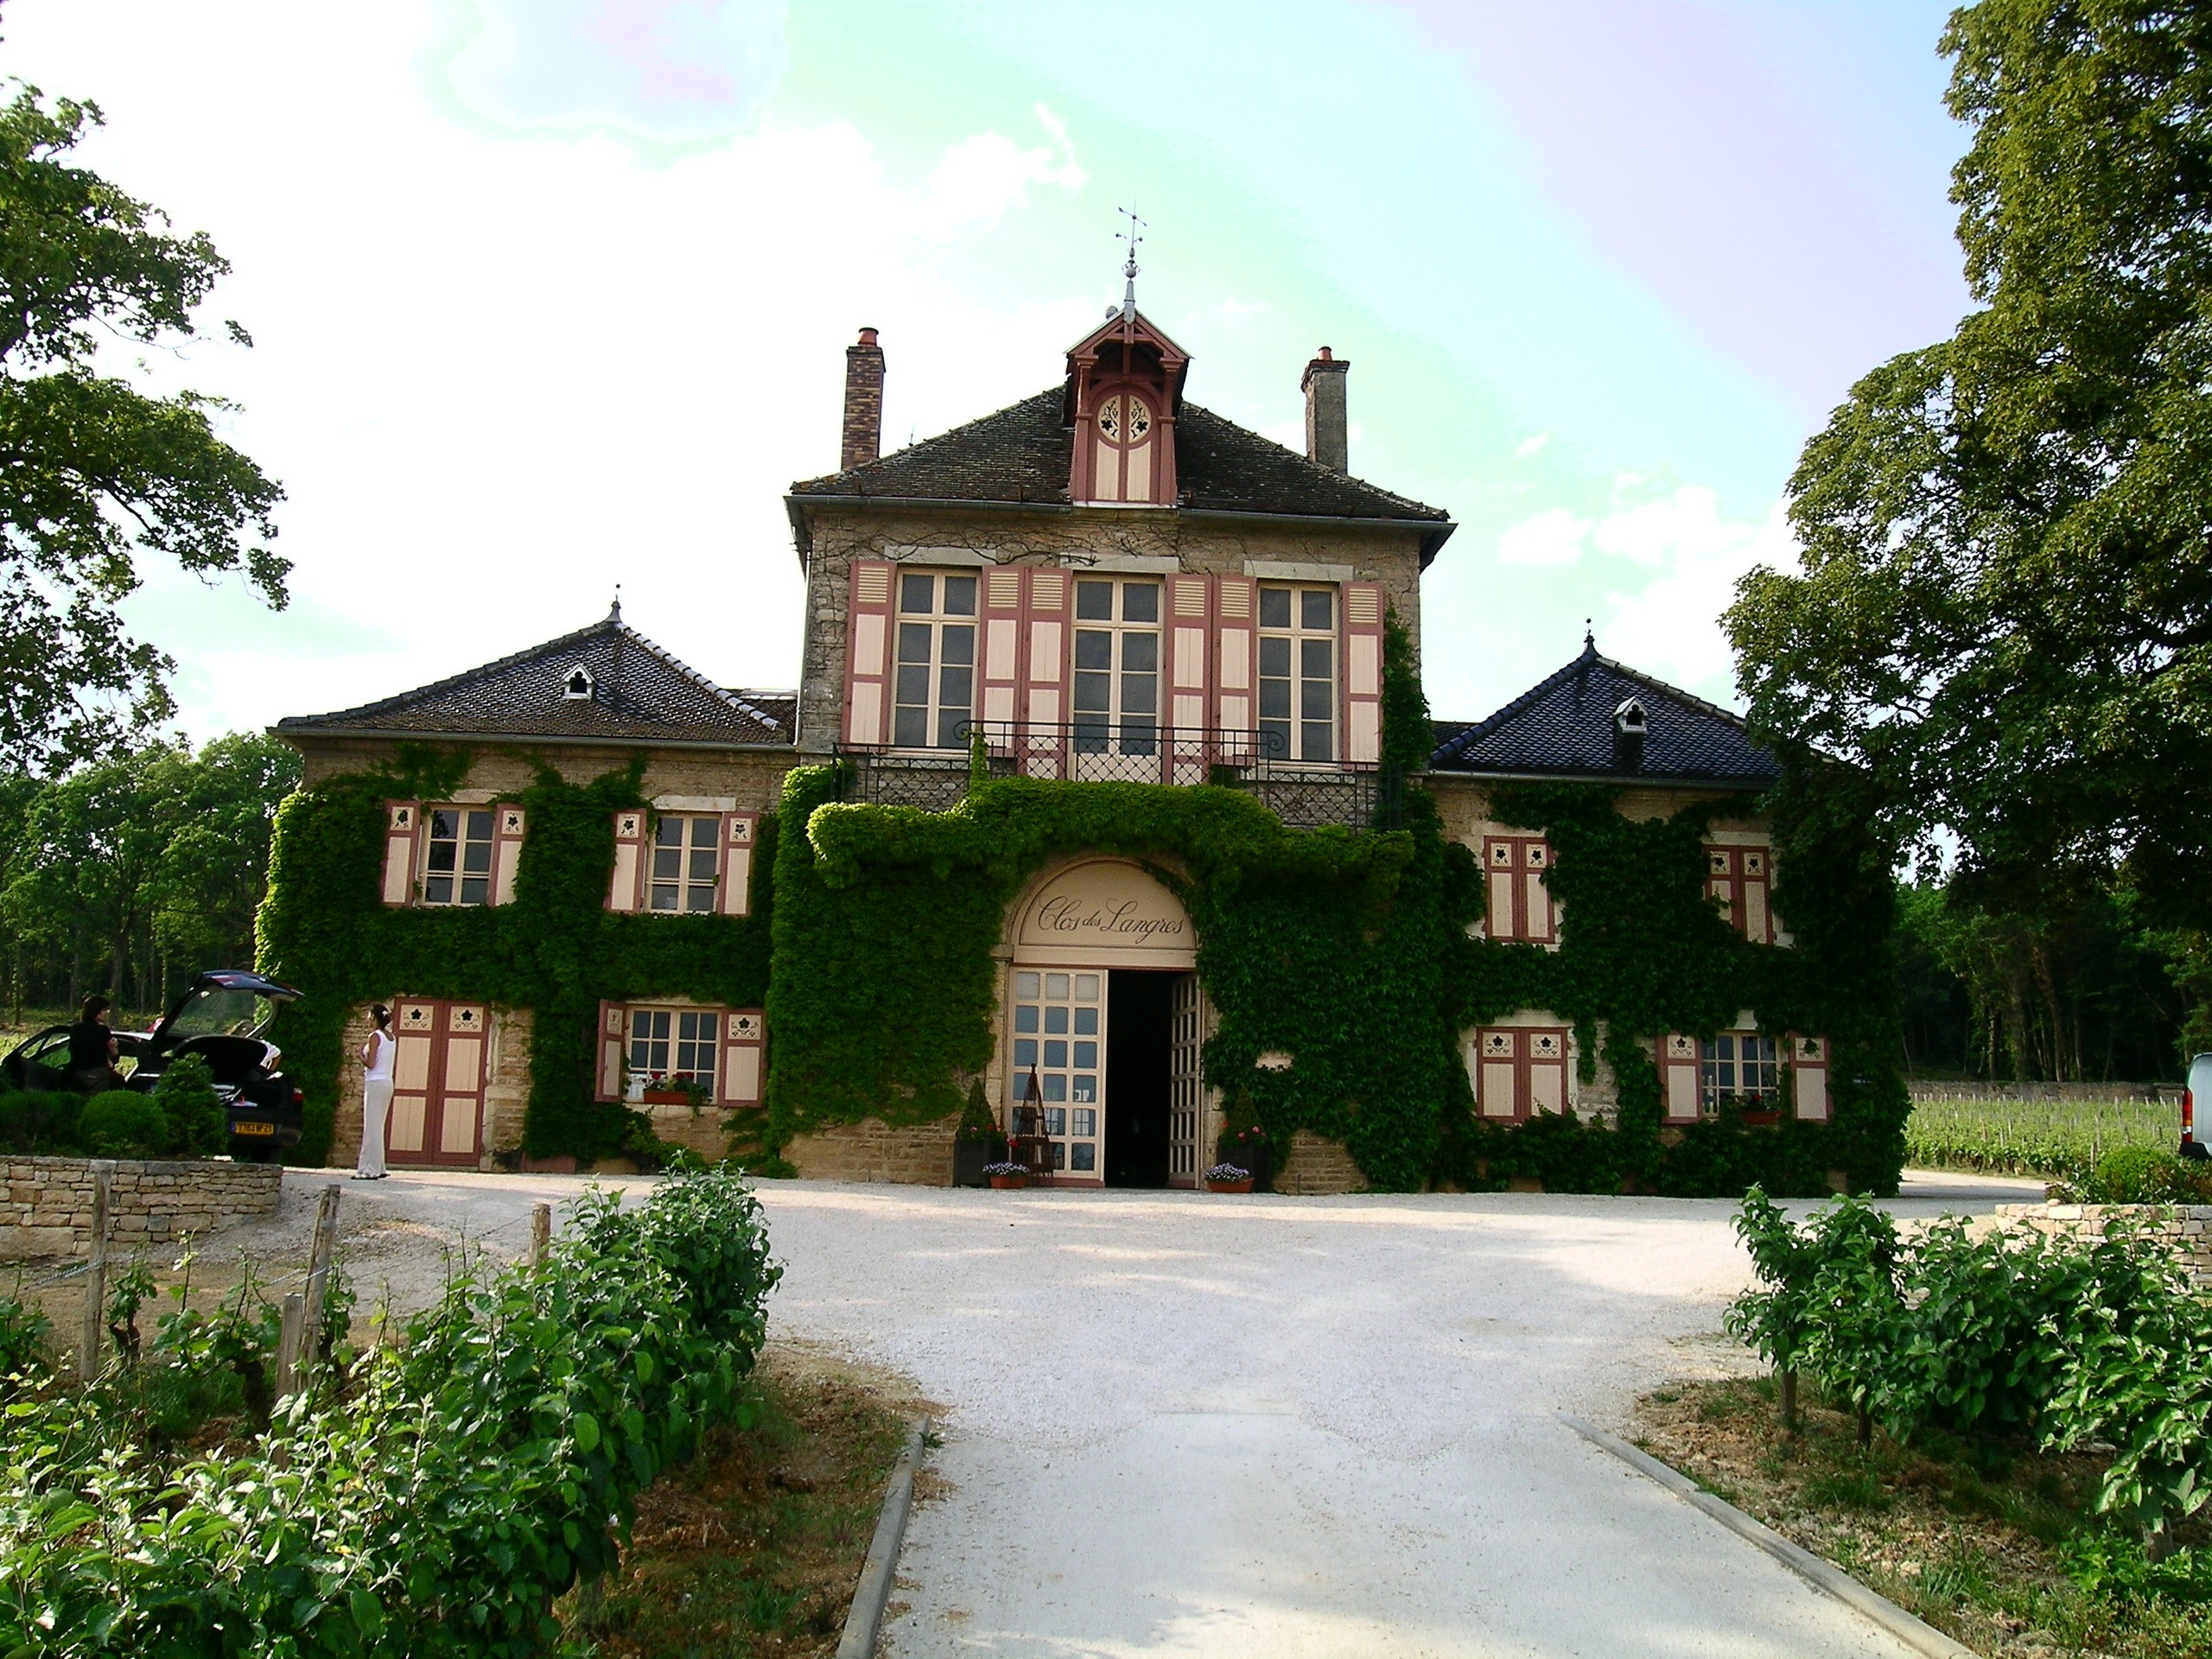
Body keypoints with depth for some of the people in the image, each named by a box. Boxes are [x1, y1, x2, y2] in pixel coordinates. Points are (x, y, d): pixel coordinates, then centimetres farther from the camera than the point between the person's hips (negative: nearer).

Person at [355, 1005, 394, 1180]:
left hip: (375, 1083, -8)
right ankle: (377, 1168, 14)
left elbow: (370, 1064, -14)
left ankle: (370, 1170, -7)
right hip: (387, 1082, 8)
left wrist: (360, 1054, 2)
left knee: (372, 1127, -6)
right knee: (377, 1128, 13)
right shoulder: (391, 1037, 13)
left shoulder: (375, 1036, -10)